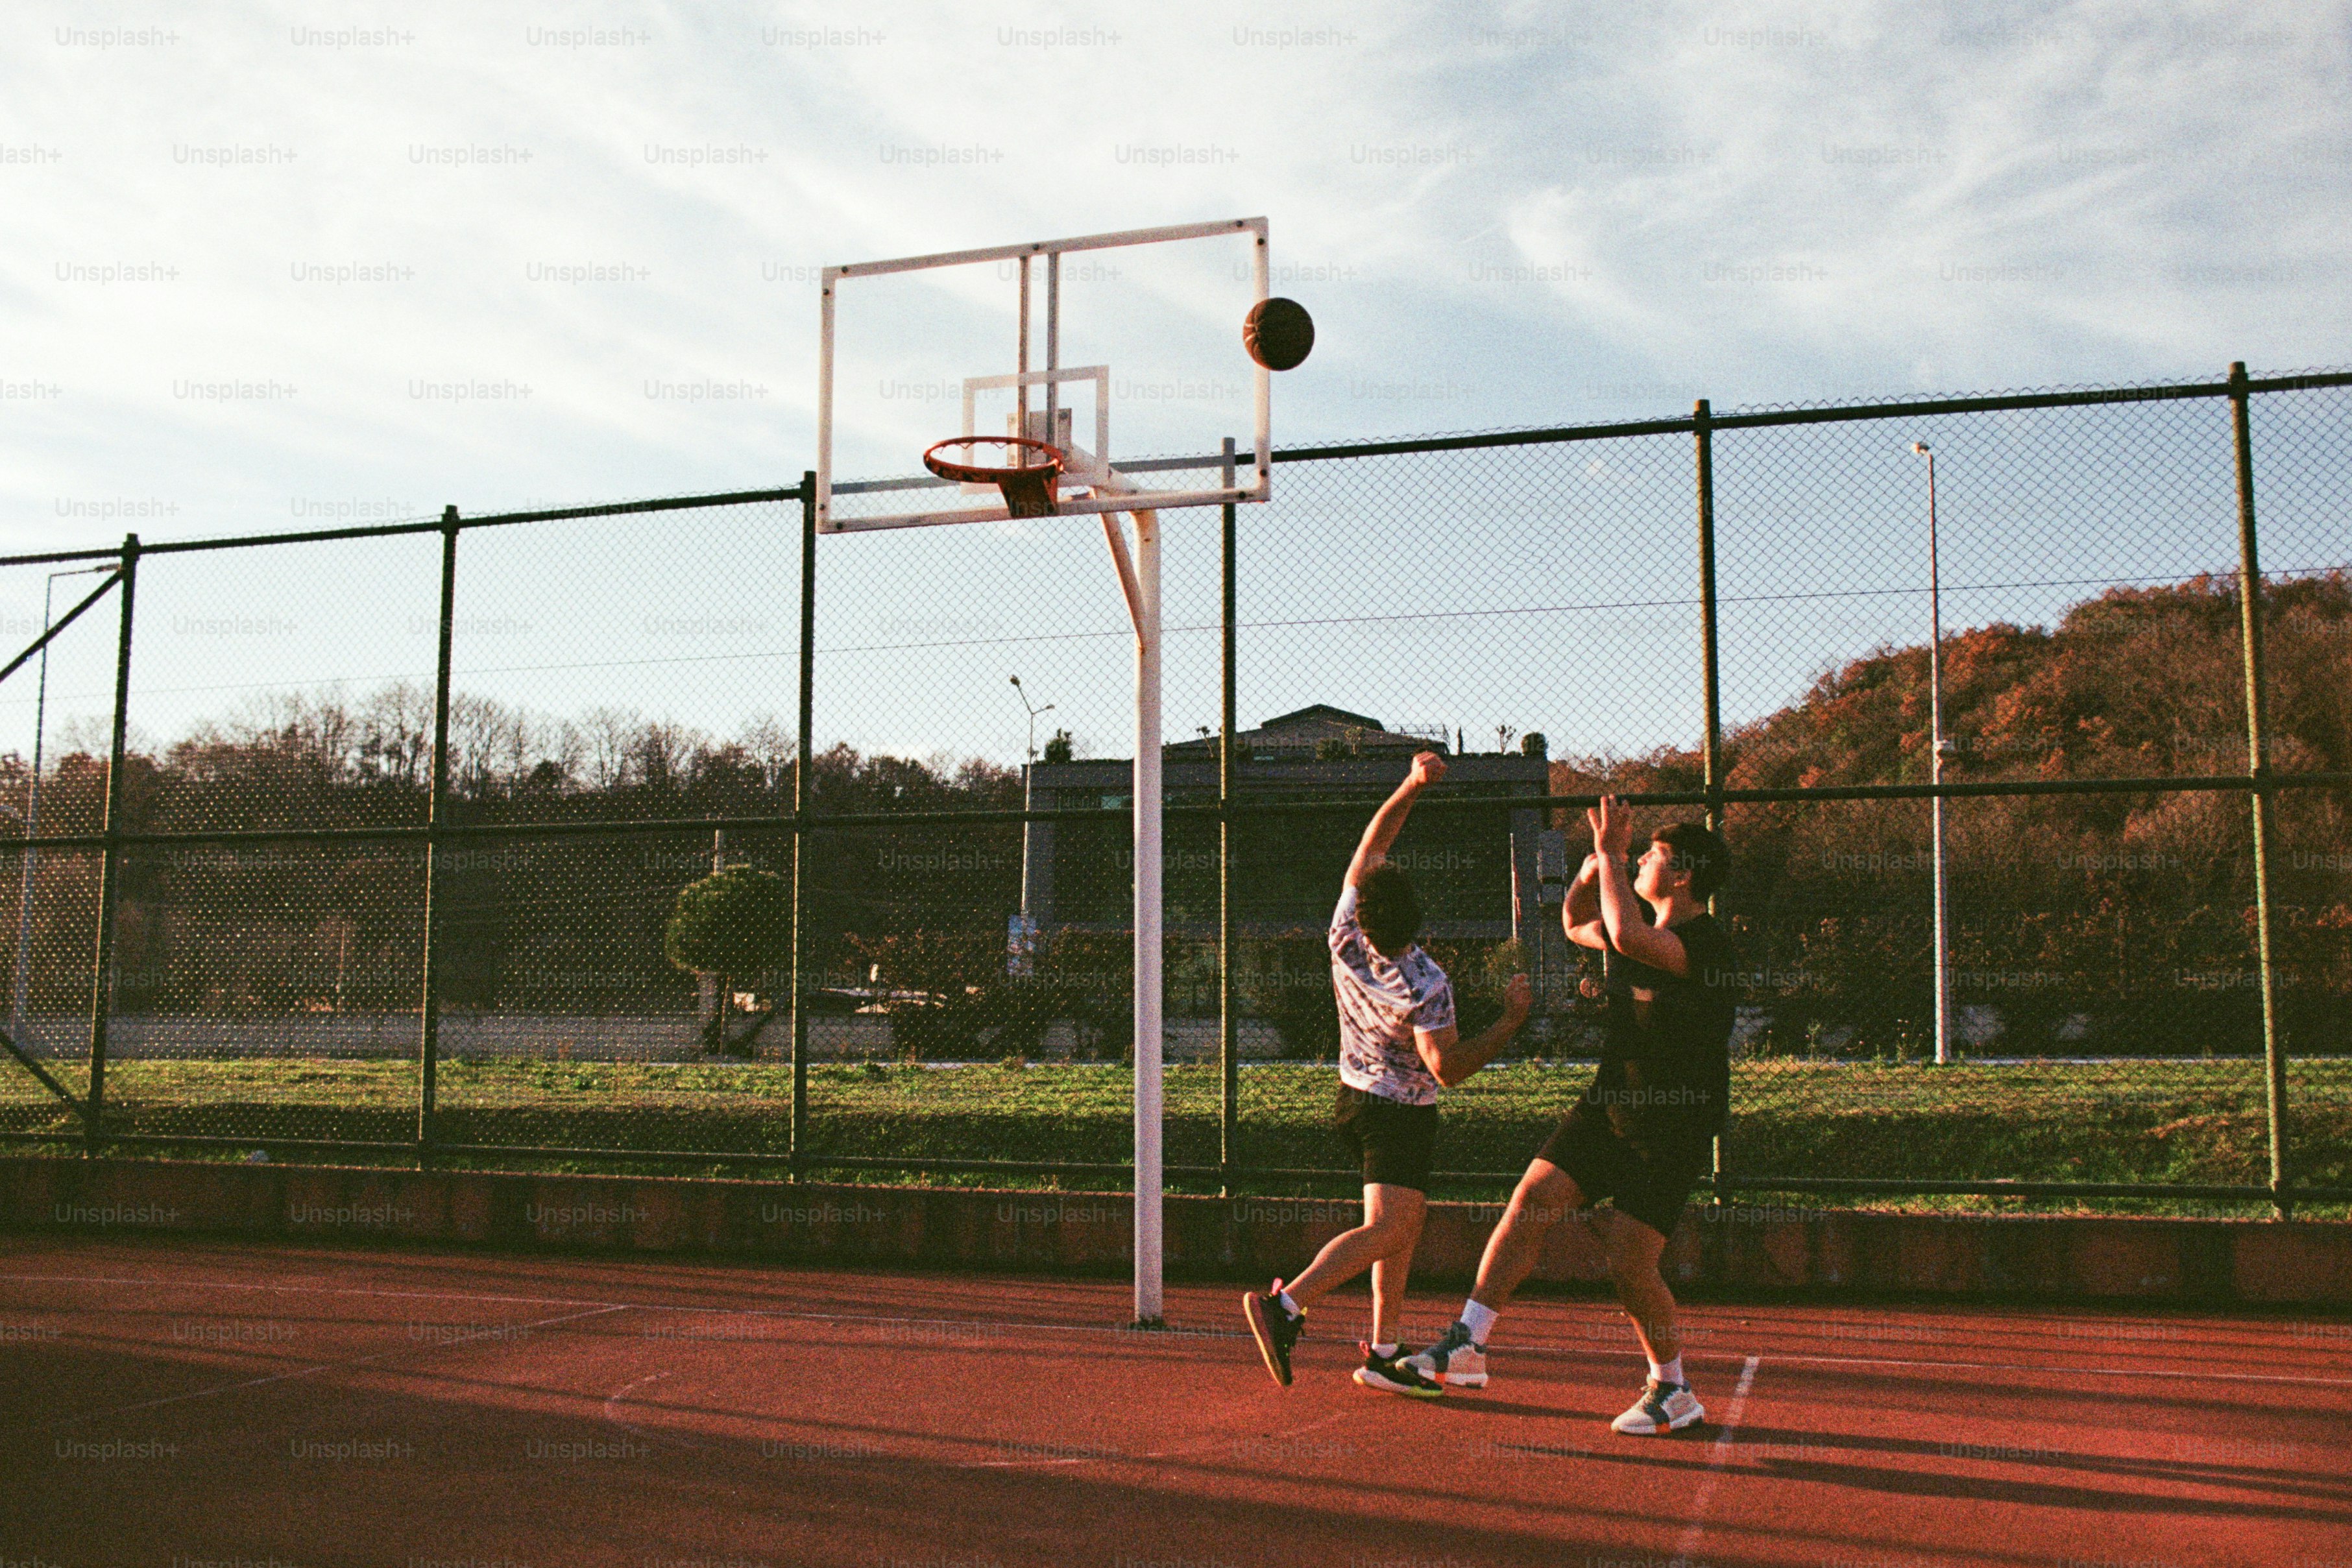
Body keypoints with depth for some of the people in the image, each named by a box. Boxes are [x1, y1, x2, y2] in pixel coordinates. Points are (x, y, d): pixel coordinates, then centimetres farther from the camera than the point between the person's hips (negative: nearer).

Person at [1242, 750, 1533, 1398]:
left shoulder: (1346, 935, -11)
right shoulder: (1424, 986, -28)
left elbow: (1372, 843, -2)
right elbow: (1448, 1068, -25)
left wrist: (1412, 785, -6)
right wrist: (1511, 1020, -17)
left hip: (1357, 1095, 8)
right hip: (1401, 1114, -8)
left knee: (1401, 1228, 14)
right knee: (1386, 1228, -15)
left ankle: (1383, 1354, 14)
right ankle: (1286, 1306, -29)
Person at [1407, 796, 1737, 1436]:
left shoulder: (1708, 946, -19)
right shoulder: (1640, 928, 9)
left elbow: (1627, 937, -38)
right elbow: (1576, 925, 28)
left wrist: (1613, 854, -25)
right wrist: (1595, 867, 8)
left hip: (1672, 1130, -8)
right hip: (1607, 1108, 8)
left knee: (1629, 1263, -9)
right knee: (1531, 1201, -5)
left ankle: (1673, 1392, 13)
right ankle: (1467, 1346, -1)